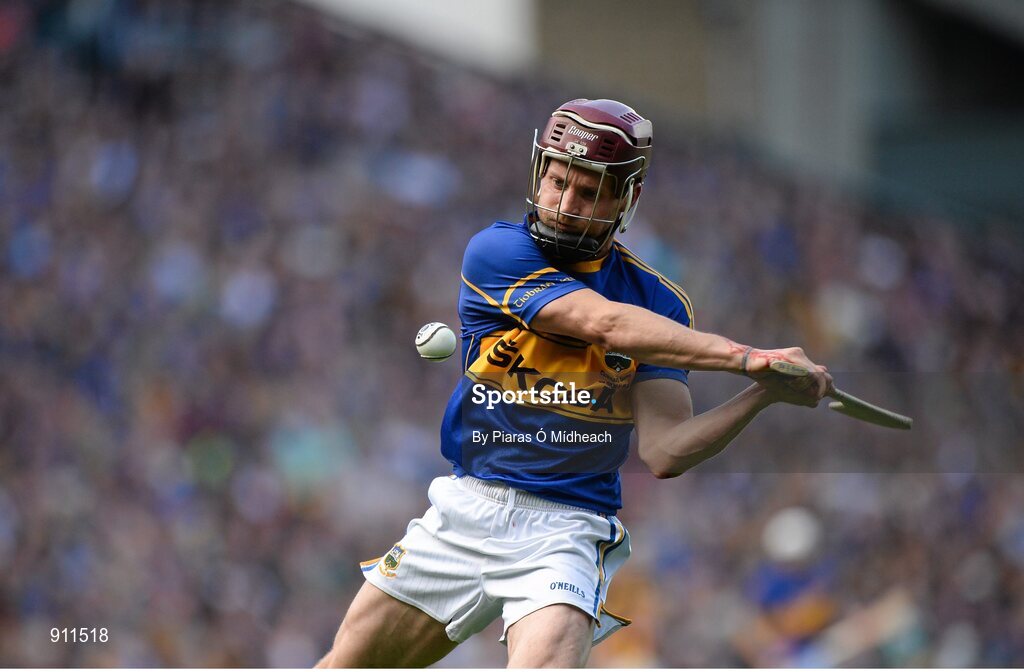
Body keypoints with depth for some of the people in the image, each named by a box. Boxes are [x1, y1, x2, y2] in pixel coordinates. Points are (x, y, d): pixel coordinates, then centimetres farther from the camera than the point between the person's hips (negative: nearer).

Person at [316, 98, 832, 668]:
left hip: (566, 530, -1)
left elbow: (665, 452, -10)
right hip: (464, 510, 1)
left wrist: (764, 394, -24)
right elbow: (605, 324, -22)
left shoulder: (659, 303, 0)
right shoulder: (497, 252, -7)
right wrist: (748, 357, -29)